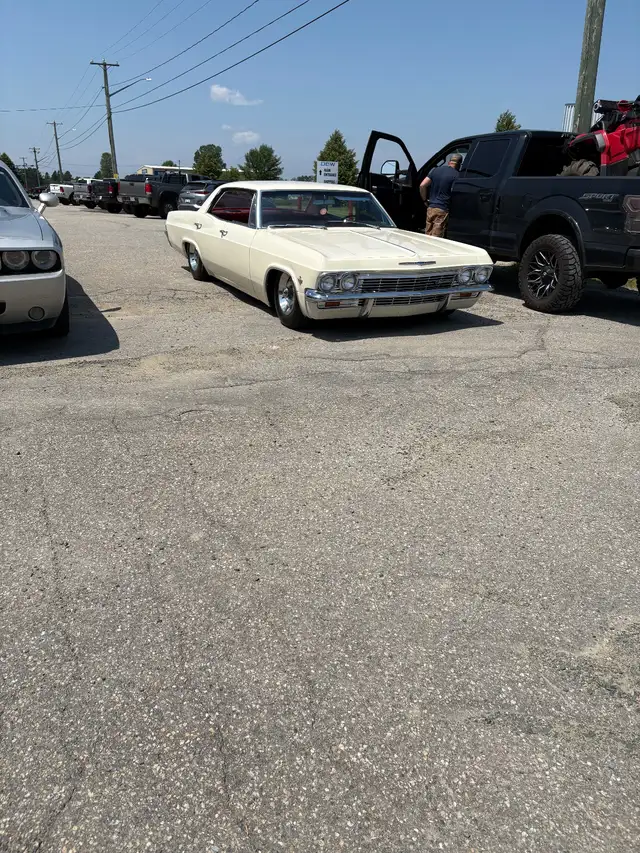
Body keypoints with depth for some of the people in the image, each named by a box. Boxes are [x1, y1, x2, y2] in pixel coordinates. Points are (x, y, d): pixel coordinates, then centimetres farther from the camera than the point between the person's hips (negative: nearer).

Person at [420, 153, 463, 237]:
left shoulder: (435, 170, 10)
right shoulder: (456, 175, -5)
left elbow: (422, 185, 4)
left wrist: (425, 200, 12)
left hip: (430, 208, 6)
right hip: (443, 211, -6)